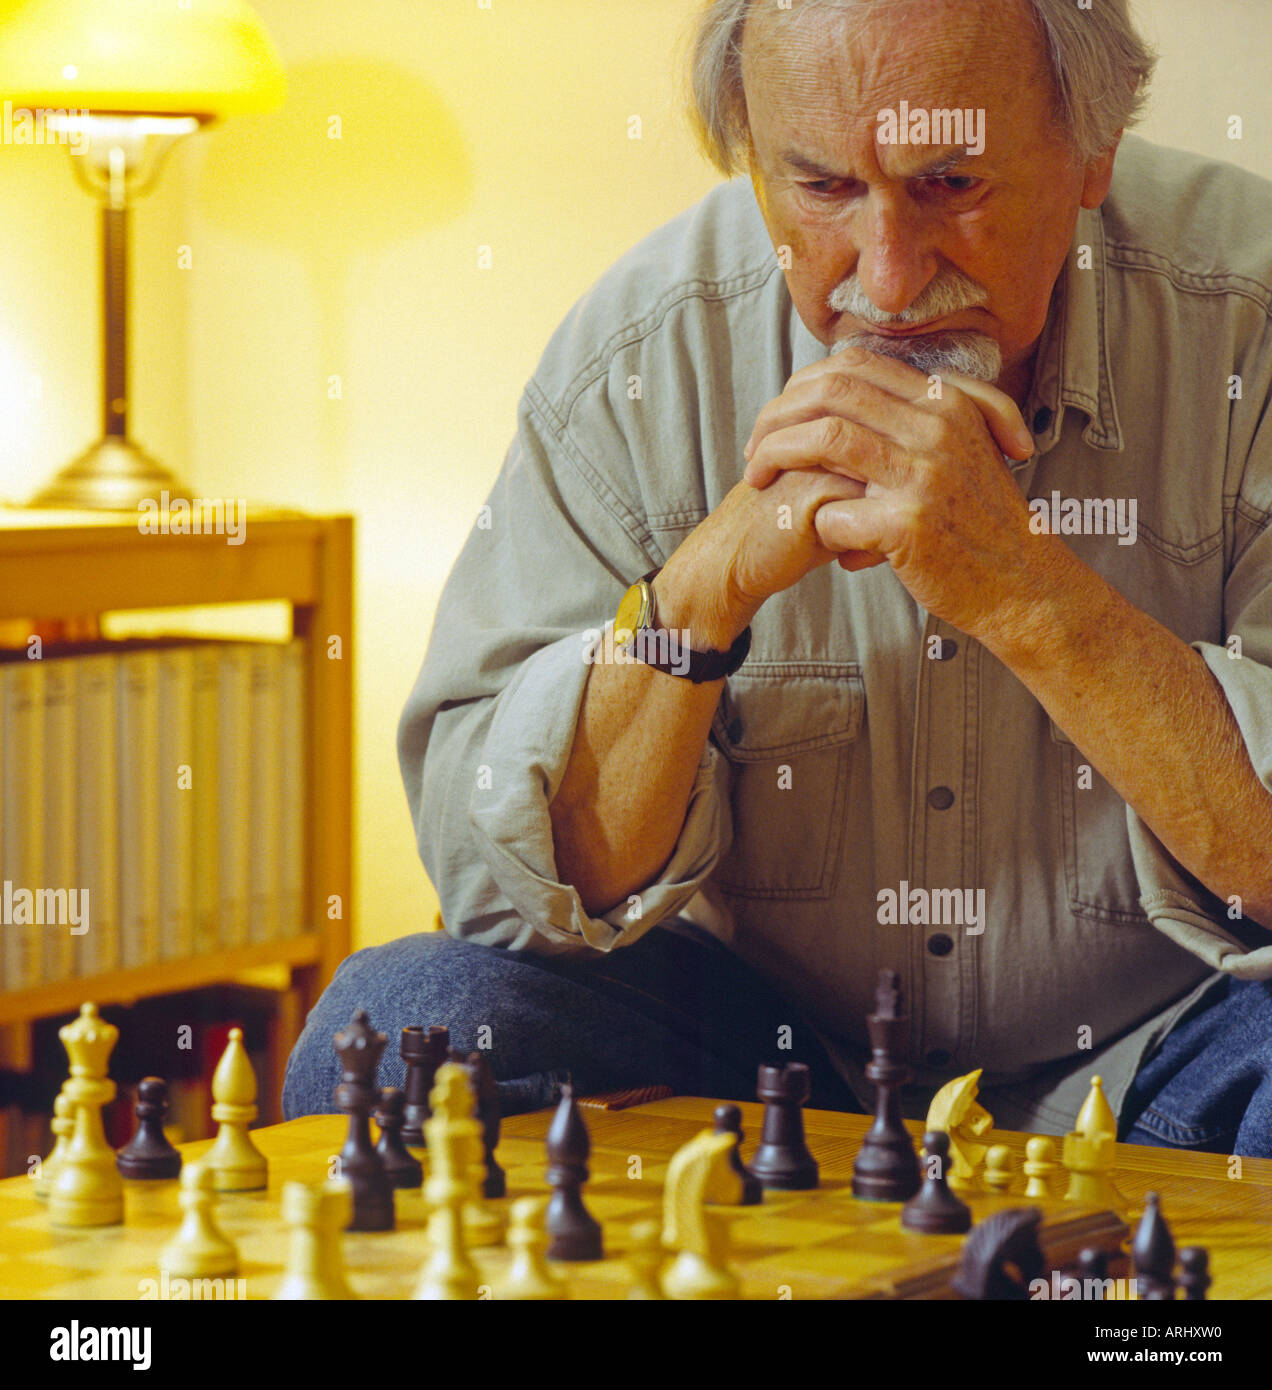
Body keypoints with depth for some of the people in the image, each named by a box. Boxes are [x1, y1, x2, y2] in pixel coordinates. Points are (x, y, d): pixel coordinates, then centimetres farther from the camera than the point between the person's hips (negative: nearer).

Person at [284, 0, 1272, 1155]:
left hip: (1155, 1058, -2)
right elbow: (499, 875, -13)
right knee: (398, 1020, -20)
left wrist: (1017, 583, -32)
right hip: (776, 1041, 3)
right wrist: (709, 583, -28)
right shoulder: (643, 360, -10)